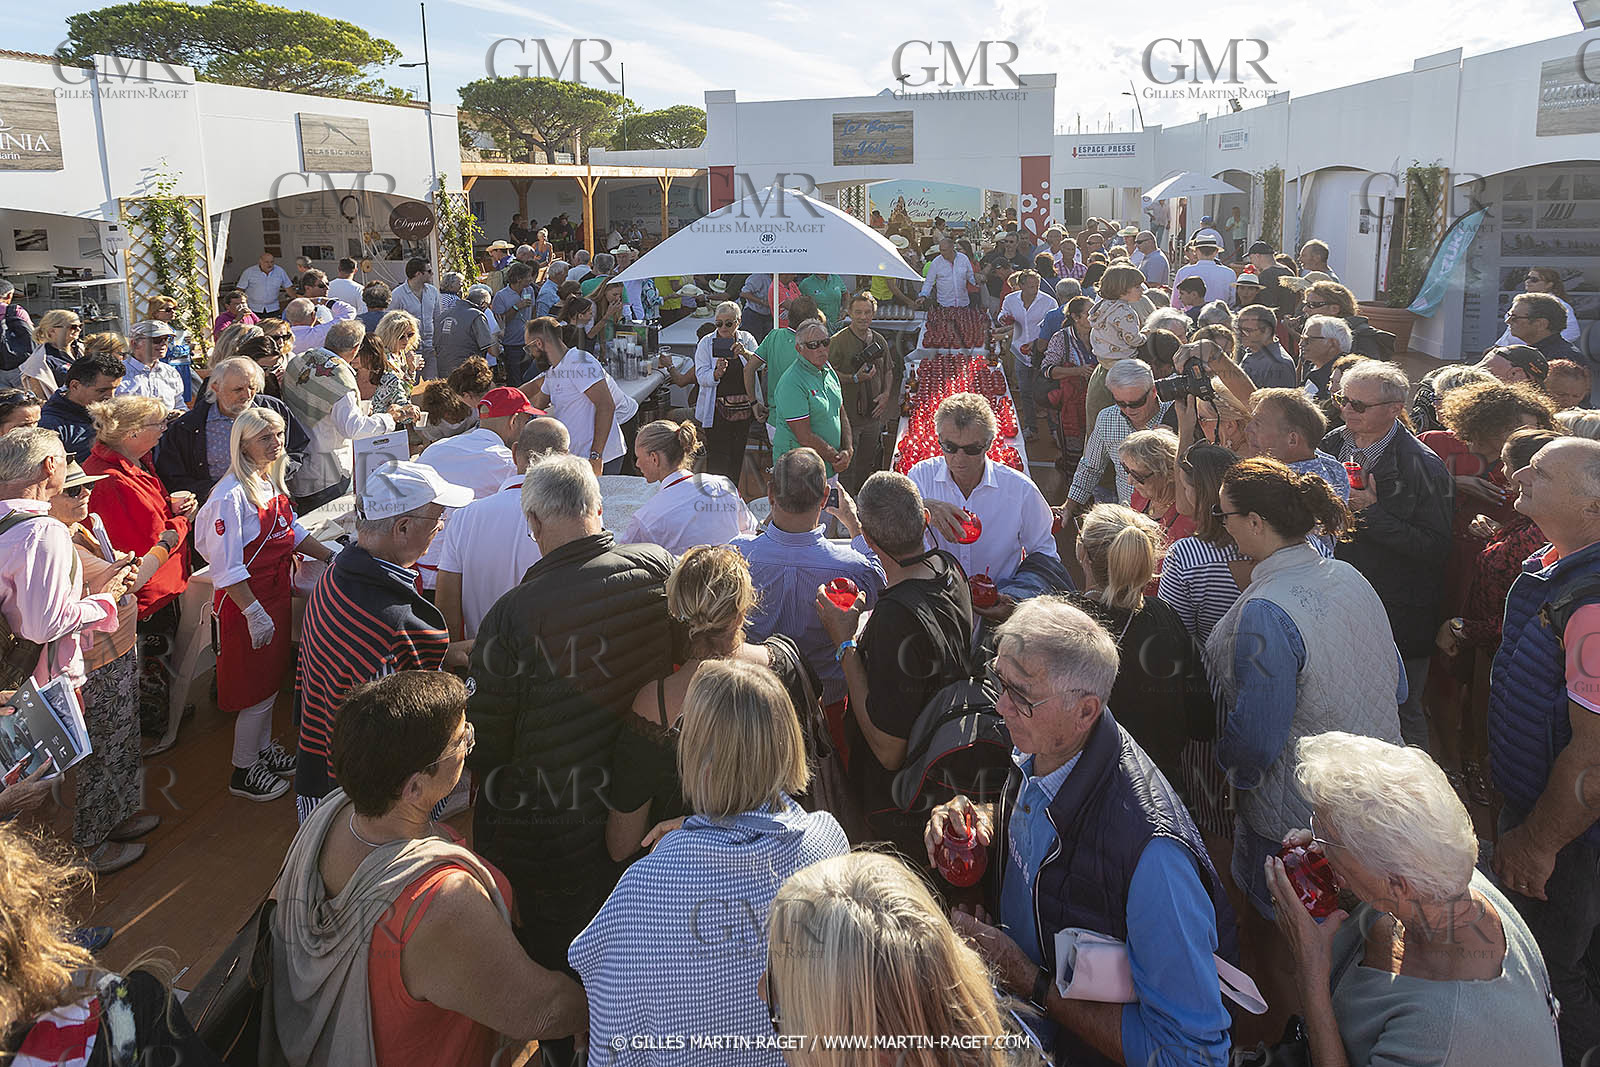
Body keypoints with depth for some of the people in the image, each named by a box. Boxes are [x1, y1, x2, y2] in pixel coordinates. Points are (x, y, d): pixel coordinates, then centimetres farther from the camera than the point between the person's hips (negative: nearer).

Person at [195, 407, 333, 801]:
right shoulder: (232, 495, -22)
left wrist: (333, 557, 16)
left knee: (272, 677, 19)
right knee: (257, 688, 1)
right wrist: (254, 613, -24)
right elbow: (226, 568, -24)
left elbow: (292, 532, 20)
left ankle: (264, 750, 37)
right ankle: (244, 772, 17)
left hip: (276, 595, 9)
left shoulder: (271, 481, 6)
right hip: (246, 602, -9)